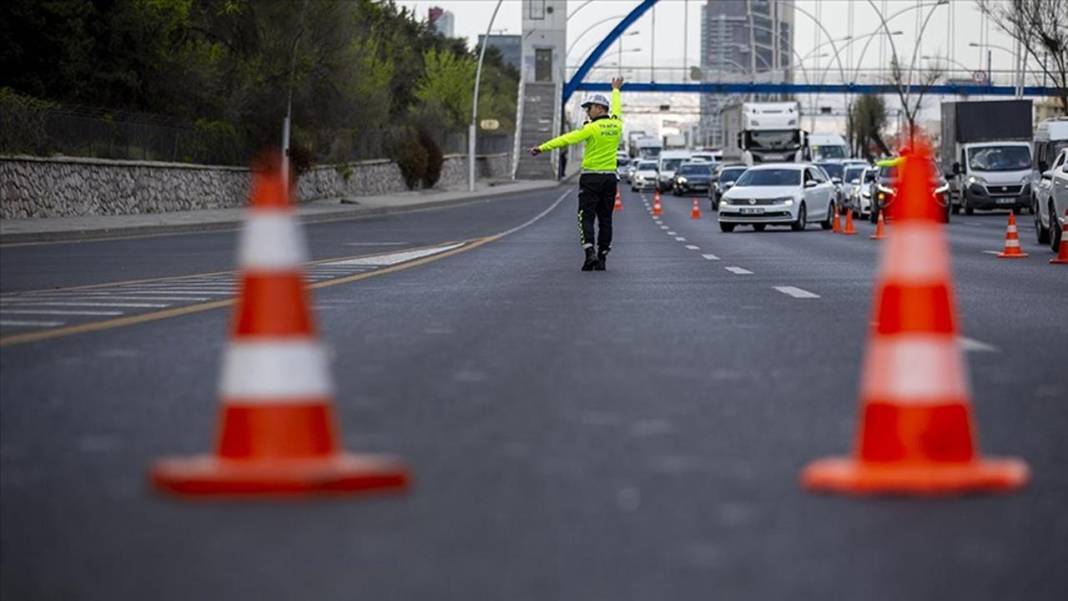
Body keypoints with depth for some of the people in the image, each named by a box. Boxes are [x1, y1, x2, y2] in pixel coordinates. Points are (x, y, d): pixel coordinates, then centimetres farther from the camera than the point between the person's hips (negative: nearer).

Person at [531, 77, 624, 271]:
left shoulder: (593, 128, -12)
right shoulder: (616, 125, 5)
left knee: (586, 218, -3)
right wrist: (616, 91, 48)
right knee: (605, 218, 9)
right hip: (610, 177, 5)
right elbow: (616, 109, 28)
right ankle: (602, 258, 9)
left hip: (591, 177, -5)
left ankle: (590, 253, -18)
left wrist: (543, 148, -20)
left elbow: (567, 139, -18)